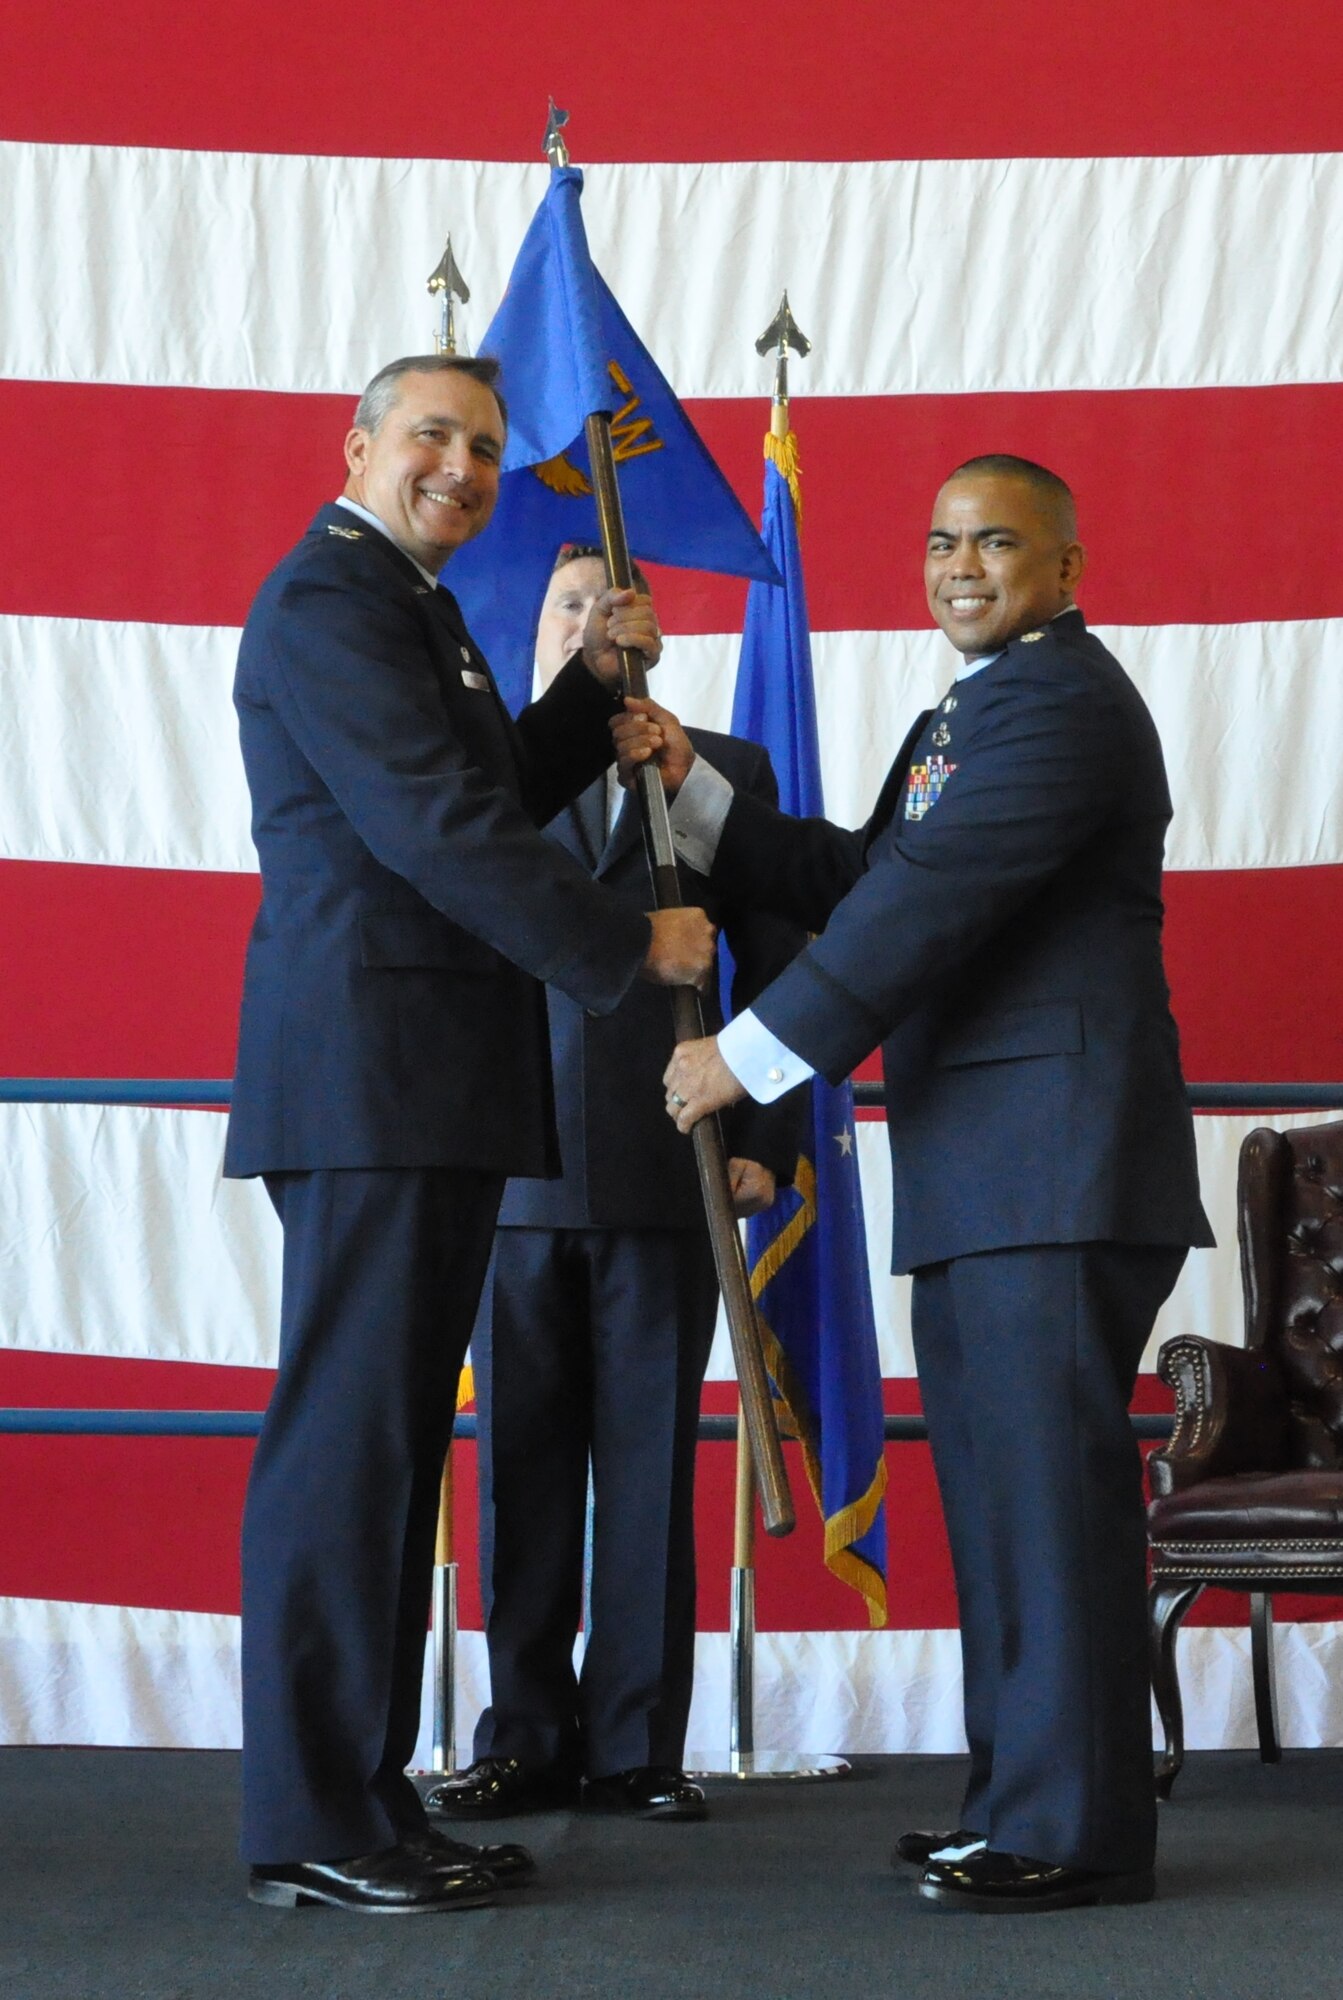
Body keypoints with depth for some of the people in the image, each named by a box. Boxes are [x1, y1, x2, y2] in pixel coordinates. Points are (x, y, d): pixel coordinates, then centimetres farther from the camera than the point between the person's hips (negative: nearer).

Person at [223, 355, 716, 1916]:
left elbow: (501, 796, 26)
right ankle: (310, 1827, -4)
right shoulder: (327, 602, -9)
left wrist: (594, 680, 12)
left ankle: (366, 1798, 15)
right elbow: (437, 824, -17)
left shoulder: (414, 612, 23)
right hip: (370, 1069, -10)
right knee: (345, 1436, -8)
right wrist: (631, 945, -11)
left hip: (434, 1086, 10)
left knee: (396, 1439, 10)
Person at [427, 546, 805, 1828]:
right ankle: (527, 1740, 12)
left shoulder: (725, 772, 12)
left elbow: (777, 967, 9)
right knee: (519, 1466, 3)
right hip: (514, 1173, 0)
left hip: (667, 1171, 0)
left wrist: (765, 1142, 2)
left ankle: (637, 1748, 8)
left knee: (650, 1463, 1)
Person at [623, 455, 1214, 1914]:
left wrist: (749, 1055, -18)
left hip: (1060, 1163, -11)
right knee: (995, 1487, 13)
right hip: (974, 1179, 11)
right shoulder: (967, 713, 23)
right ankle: (1017, 1796, 21)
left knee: (1050, 1480, -9)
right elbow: (855, 883, 20)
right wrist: (695, 788, 10)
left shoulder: (1062, 699, -10)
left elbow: (931, 901, -19)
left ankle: (1077, 1827, -5)